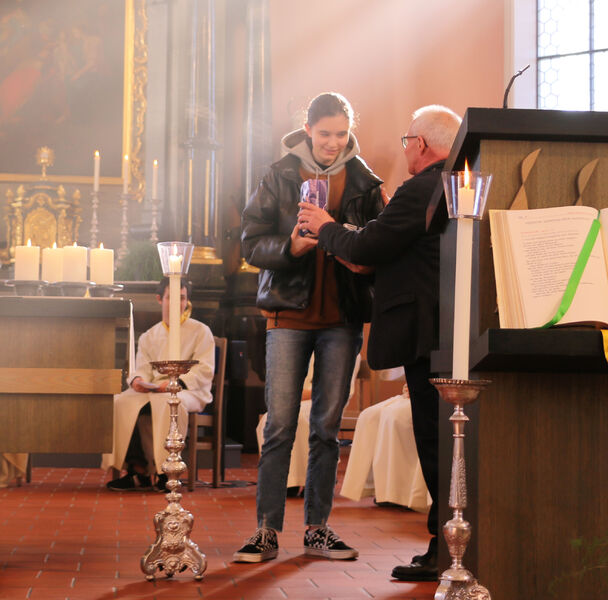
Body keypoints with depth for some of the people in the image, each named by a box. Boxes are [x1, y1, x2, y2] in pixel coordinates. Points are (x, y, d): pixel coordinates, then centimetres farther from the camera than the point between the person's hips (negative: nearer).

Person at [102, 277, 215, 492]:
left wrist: (176, 382, -19)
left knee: (165, 403, -40)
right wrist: (138, 380, -12)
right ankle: (137, 469, -26)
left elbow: (205, 370, -4)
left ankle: (164, 471, -34)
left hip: (189, 392, -5)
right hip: (154, 391, 5)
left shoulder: (200, 331, 8)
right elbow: (143, 368, 14)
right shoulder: (149, 336, 22)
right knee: (122, 402, -25)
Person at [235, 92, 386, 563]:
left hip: (343, 317, 2)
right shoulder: (280, 177, 4)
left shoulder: (364, 182, 7)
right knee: (280, 426, -5)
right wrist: (289, 247, -19)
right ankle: (267, 531, 0)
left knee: (328, 427, 6)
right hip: (290, 313, -1)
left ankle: (318, 528, 14)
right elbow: (252, 242, 0)